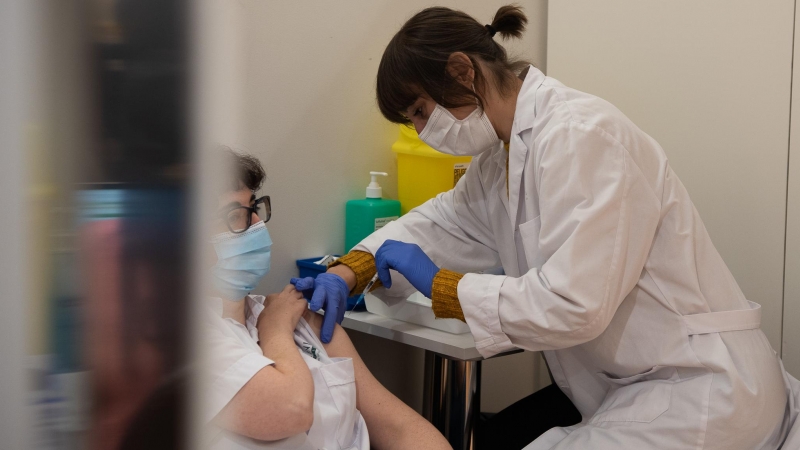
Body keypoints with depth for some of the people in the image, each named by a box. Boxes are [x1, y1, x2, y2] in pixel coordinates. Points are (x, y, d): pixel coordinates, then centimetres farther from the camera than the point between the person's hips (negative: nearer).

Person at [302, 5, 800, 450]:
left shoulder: (580, 135, -23)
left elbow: (571, 305, -28)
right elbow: (440, 222, 14)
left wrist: (437, 284, -17)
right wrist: (349, 273, -3)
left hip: (696, 391, -8)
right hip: (621, 383, 9)